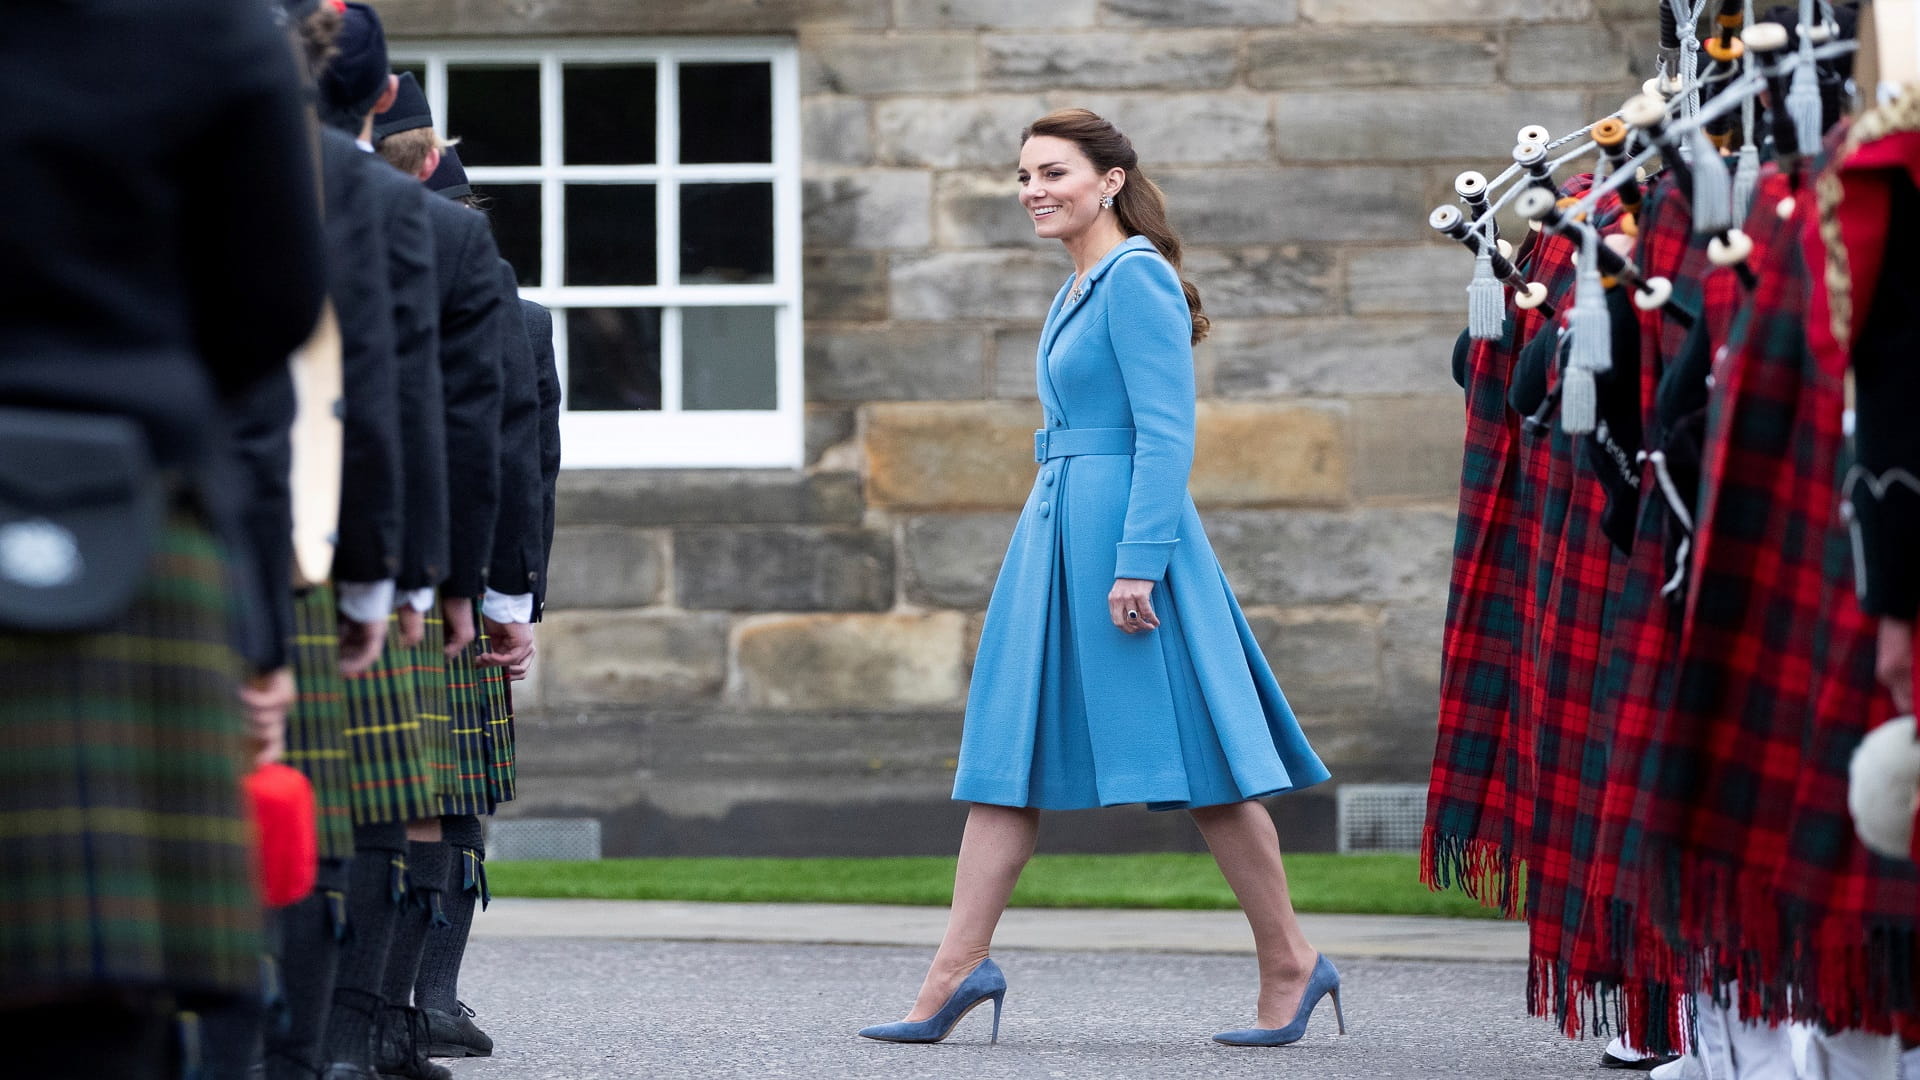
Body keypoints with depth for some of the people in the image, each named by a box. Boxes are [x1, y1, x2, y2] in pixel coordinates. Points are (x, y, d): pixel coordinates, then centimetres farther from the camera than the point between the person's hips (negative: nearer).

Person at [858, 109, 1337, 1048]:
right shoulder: (1079, 290, 17)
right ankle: (959, 965, 3)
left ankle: (1290, 964, 3)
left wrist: (1137, 563, -22)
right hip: (1057, 531, 10)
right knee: (1008, 753, 5)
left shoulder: (1135, 277, -12)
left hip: (1122, 527, -10)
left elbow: (1166, 433, -18)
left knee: (1194, 764, -4)